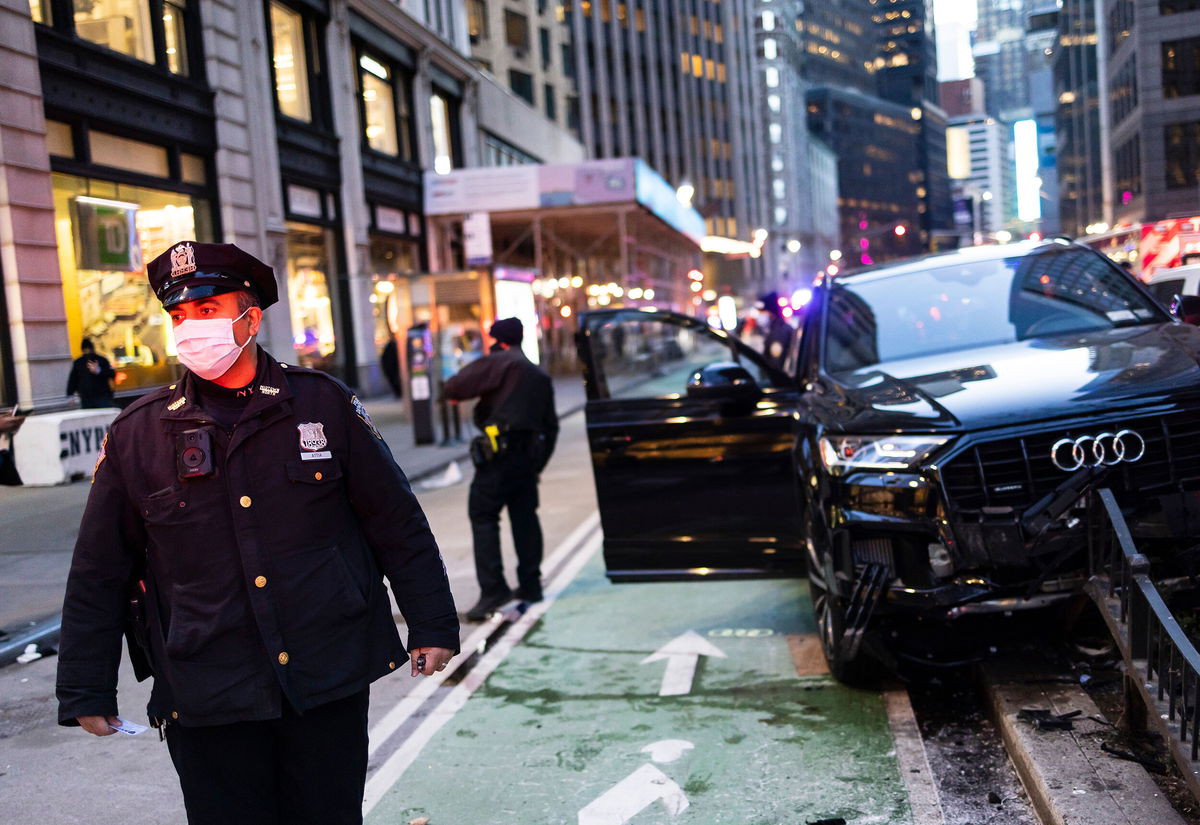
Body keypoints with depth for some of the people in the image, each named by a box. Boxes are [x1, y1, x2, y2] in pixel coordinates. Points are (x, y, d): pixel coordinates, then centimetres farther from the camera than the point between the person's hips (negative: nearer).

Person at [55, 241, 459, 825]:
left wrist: (431, 625, 4)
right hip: (206, 703, 0)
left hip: (331, 686, 0)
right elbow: (99, 574, 7)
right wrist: (85, 690, 8)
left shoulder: (324, 404, -1)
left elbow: (397, 523, 4)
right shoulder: (137, 435, 0)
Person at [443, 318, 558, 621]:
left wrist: (454, 393, 10)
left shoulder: (498, 363, -5)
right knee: (525, 518, 15)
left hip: (499, 451, -8)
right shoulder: (540, 377, 21)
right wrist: (539, 463, 25)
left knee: (483, 516, -6)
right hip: (529, 455, 8)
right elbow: (550, 425, 23)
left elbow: (454, 388, -13)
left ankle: (493, 588, -13)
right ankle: (530, 584, 19)